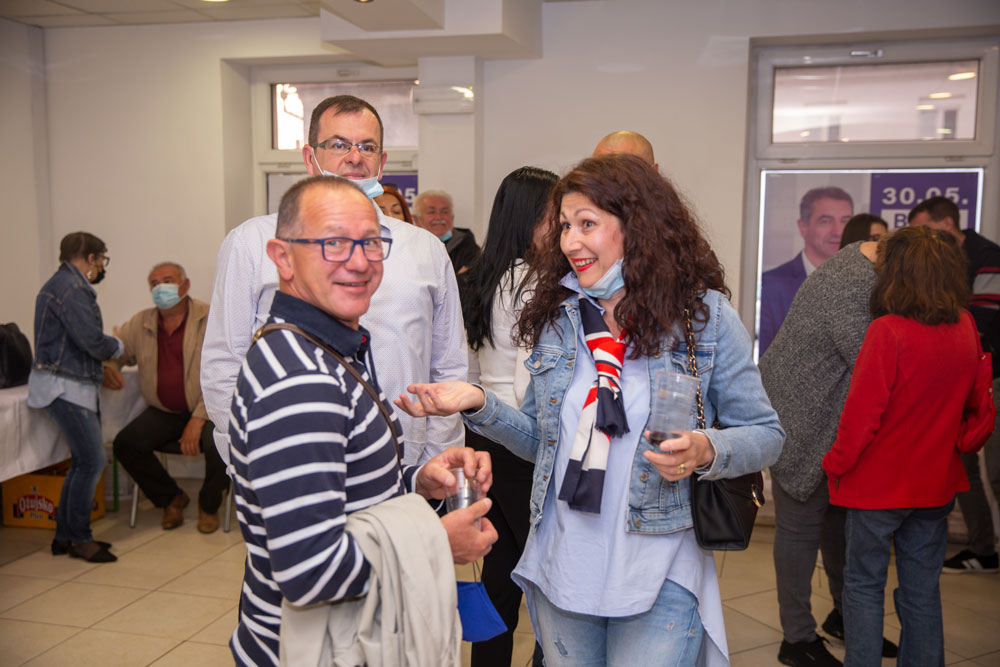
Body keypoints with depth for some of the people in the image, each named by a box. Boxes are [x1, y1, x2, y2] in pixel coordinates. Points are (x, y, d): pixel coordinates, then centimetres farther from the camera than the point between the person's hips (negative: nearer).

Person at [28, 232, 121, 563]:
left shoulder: (65, 284, 19)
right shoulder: (70, 287, -15)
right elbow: (93, 341, -21)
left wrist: (108, 354, 9)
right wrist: (116, 346, -2)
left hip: (76, 385, 11)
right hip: (64, 386, -11)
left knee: (84, 462, 13)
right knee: (91, 462, -9)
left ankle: (65, 535, 20)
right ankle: (79, 539, 2)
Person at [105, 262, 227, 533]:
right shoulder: (139, 324, 6)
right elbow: (111, 353, 16)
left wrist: (198, 420, -22)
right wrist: (107, 368, -12)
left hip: (206, 409, -4)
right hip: (162, 412, 4)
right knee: (125, 443, -19)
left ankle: (208, 504, 2)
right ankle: (171, 498, 7)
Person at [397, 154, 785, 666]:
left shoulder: (704, 314, -9)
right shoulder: (558, 313, 2)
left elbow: (764, 434, -4)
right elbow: (540, 440, 8)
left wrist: (705, 451, -23)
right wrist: (479, 404, -8)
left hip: (659, 578, -4)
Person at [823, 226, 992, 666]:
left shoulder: (887, 331, -22)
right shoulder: (966, 328, -3)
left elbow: (861, 414, -20)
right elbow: (974, 403, 10)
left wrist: (836, 464, -6)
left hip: (879, 481, -5)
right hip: (936, 483, 6)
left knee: (864, 586, 10)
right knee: (922, 591, 17)